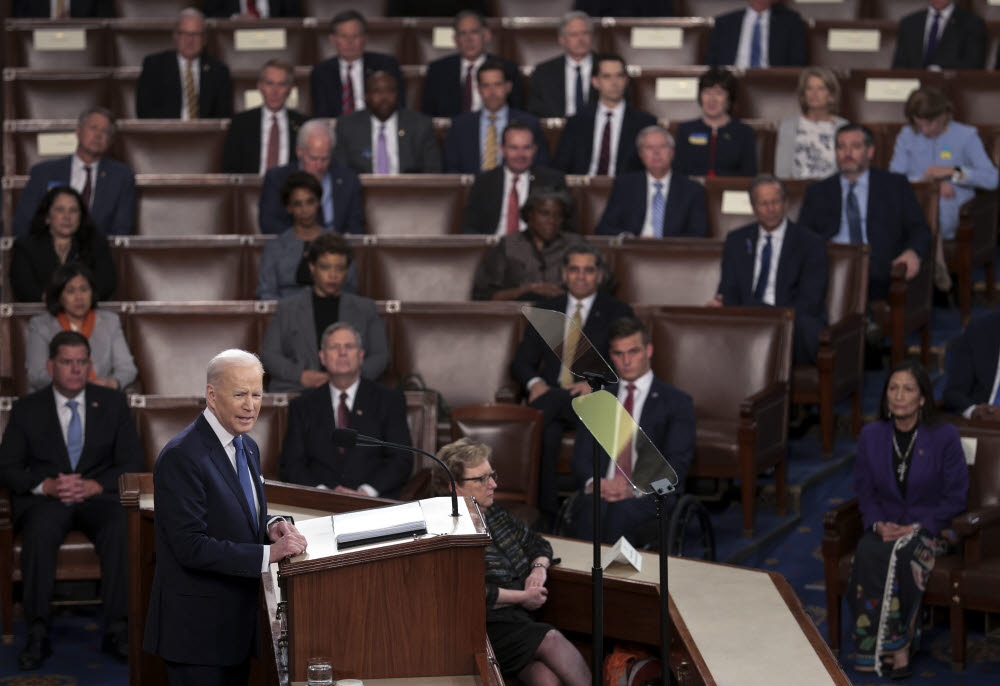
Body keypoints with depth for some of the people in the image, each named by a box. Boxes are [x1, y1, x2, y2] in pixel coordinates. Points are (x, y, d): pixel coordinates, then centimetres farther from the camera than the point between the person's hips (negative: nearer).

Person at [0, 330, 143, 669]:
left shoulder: (113, 403, 10)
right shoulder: (27, 409, 9)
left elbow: (132, 464, 6)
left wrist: (95, 485, -13)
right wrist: (46, 485, -15)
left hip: (98, 495, 1)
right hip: (44, 499, 0)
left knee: (121, 529, -34)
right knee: (39, 533, -36)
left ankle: (117, 630, -28)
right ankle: (37, 635, -32)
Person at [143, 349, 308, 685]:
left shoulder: (247, 447, 10)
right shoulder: (181, 456, -19)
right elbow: (191, 546, -24)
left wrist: (271, 525, -3)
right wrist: (268, 554, -26)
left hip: (238, 619, 9)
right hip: (198, 627, -9)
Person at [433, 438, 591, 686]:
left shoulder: (493, 512, 20)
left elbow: (537, 543, 31)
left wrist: (539, 567, 7)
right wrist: (522, 597, -9)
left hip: (522, 619, 7)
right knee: (551, 640, -30)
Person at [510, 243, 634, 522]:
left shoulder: (618, 313, 11)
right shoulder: (545, 311, 19)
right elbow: (521, 362, 16)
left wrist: (595, 384, -16)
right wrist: (534, 383, -8)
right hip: (551, 396, 3)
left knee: (550, 401, -36)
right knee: (547, 431, -35)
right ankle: (546, 514, -34)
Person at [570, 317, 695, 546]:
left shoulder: (677, 402, 12)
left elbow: (677, 463, 1)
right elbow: (581, 455, 14)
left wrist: (635, 489, -16)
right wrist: (593, 481, -10)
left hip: (651, 496, -2)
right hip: (600, 493, 2)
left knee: (621, 511, -38)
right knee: (593, 508, -35)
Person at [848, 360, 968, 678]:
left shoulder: (944, 437, -7)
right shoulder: (871, 436, 4)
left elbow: (955, 496, -5)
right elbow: (864, 490, 10)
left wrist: (916, 528, -16)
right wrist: (878, 524, -10)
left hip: (929, 527, -3)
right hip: (885, 526, 3)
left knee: (897, 555, -35)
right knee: (866, 553, -31)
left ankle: (897, 642, -21)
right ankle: (898, 645, -24)